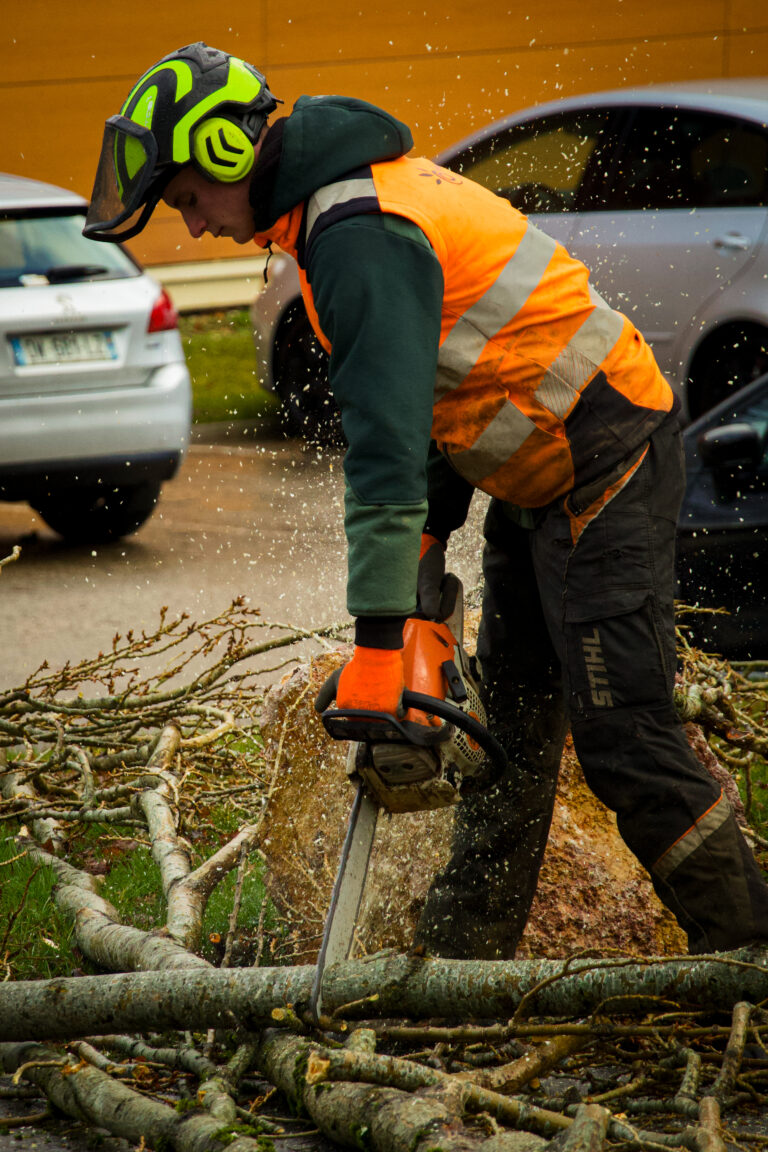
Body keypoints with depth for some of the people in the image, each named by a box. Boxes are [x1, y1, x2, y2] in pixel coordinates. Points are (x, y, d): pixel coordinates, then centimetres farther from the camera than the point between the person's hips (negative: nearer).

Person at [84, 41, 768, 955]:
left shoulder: (361, 236, -23)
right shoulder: (350, 200, 11)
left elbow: (388, 442, -31)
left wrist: (377, 640, -32)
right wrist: (430, 534, 9)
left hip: (602, 462, -11)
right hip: (534, 477, 11)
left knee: (621, 737, -10)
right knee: (510, 725, 14)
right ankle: (464, 952, 22)